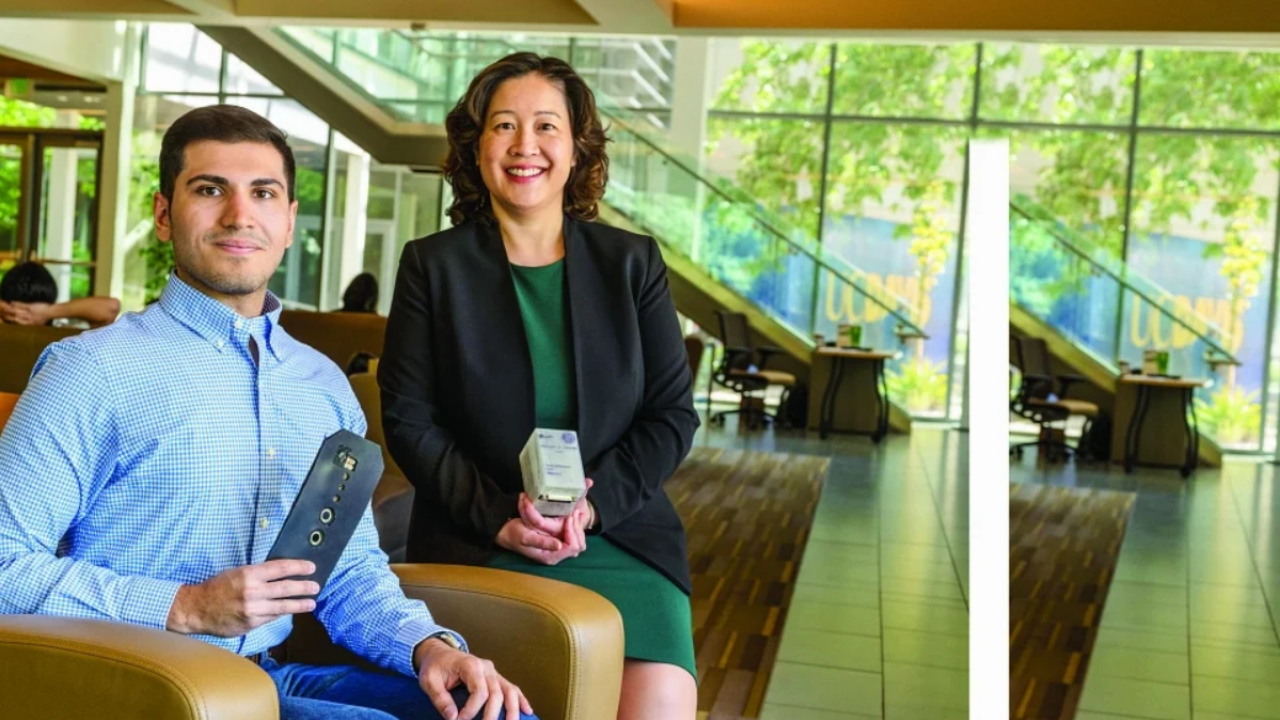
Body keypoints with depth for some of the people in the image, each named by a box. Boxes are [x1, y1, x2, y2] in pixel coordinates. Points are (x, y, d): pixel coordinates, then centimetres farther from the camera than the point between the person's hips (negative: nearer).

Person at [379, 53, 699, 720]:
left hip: (619, 535, 2)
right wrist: (498, 516, -11)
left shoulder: (633, 263, 9)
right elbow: (408, 419, 2)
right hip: (477, 545, -1)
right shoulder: (432, 265, 5)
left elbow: (672, 414, 6)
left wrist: (593, 504, -9)